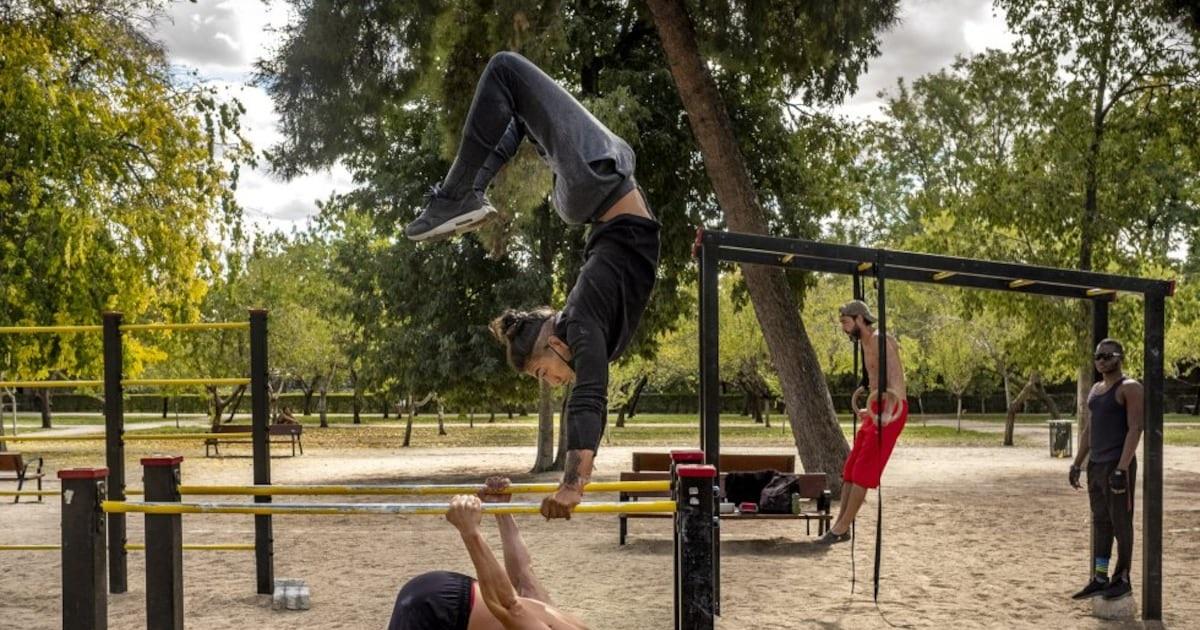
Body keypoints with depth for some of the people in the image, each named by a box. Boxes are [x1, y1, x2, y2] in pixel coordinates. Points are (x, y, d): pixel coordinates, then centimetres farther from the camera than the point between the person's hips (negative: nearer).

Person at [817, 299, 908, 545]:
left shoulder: (880, 341, -13)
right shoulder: (866, 345, 16)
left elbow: (896, 379, -26)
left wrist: (888, 412, -39)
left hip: (891, 411, -10)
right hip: (877, 411, 10)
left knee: (863, 470, -8)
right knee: (850, 468, 8)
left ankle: (841, 527, -3)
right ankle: (841, 527, 13)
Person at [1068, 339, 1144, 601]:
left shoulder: (1130, 388, -10)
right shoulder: (1096, 389, 15)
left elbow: (1135, 429, -17)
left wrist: (1122, 469, -23)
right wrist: (1077, 464, 13)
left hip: (1118, 466, -8)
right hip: (1096, 465, 8)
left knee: (1120, 522, -1)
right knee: (1100, 522, 9)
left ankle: (1123, 580, 9)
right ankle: (1100, 579, 13)